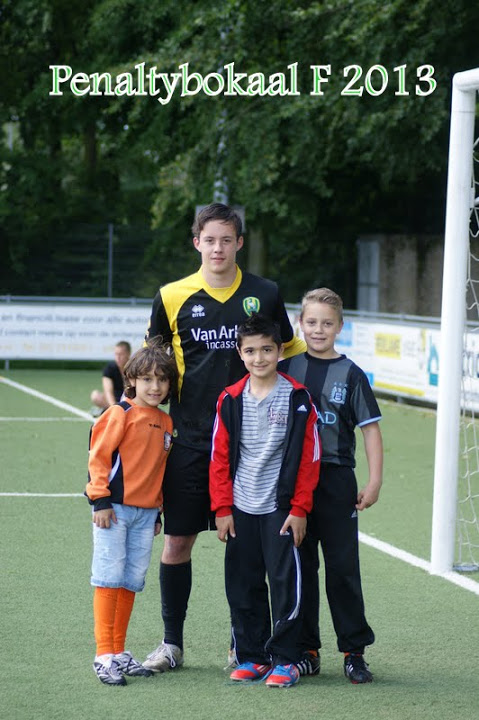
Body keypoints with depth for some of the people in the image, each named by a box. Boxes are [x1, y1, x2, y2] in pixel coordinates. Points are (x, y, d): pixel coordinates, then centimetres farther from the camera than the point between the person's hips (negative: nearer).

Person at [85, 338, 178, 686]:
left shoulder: (166, 422, 12)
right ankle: (105, 656, -5)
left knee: (132, 581, 9)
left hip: (145, 513, 6)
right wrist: (100, 500, -14)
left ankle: (119, 652, 16)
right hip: (115, 509, -6)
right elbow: (99, 456, -10)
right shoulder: (121, 414, -7)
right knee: (109, 579, -6)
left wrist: (157, 511, 20)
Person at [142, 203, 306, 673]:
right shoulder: (172, 298, 2)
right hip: (189, 440, 0)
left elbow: (289, 352, 14)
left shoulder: (264, 295, 2)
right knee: (177, 541, 2)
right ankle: (172, 643, 14)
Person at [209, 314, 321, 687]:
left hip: (281, 508, -3)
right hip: (241, 509, 3)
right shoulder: (231, 400, 3)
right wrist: (222, 508, 1)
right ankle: (250, 657, 17)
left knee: (286, 582, -3)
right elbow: (220, 457, 6)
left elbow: (309, 457, -4)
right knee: (243, 586, 7)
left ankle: (285, 660, 4)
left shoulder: (297, 399, -5)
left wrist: (299, 509, -7)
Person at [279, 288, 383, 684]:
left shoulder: (351, 375, -1)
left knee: (343, 566, 0)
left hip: (336, 477, -2)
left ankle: (354, 651, 7)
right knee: (299, 566, 7)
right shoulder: (287, 368, 5)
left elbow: (370, 428, -1)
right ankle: (306, 649, 15)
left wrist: (374, 481, -7)